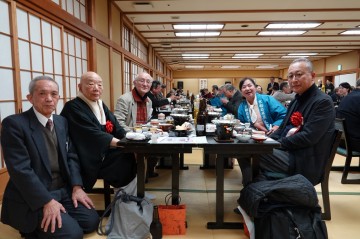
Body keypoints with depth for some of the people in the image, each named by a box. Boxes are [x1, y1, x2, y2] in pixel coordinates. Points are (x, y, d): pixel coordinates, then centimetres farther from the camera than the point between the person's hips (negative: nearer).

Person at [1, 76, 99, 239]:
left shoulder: (61, 121, 8)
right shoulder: (14, 123, -13)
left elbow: (71, 156, 9)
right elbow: (20, 169, -19)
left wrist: (76, 186, -5)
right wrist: (47, 201, -23)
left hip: (63, 190, 7)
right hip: (32, 198, -7)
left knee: (91, 221, -3)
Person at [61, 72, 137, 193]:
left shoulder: (101, 105, 13)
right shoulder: (73, 107, -12)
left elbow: (117, 128, 6)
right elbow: (94, 135, -21)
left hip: (106, 153, 7)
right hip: (91, 160, -7)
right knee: (129, 167, -18)